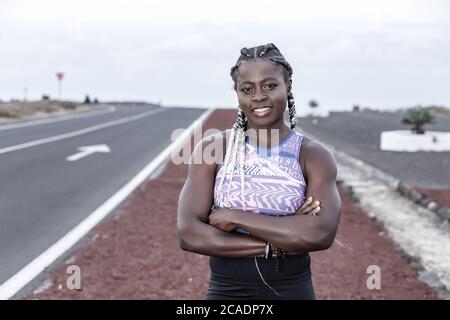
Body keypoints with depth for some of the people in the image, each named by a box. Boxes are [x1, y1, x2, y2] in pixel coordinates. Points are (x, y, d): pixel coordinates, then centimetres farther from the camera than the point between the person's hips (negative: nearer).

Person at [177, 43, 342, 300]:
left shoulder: (314, 156, -4)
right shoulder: (212, 149, -3)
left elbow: (322, 234, -19)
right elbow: (189, 234, -13)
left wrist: (234, 216, -18)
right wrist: (281, 242, -16)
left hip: (293, 291, 0)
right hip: (226, 291, 0)